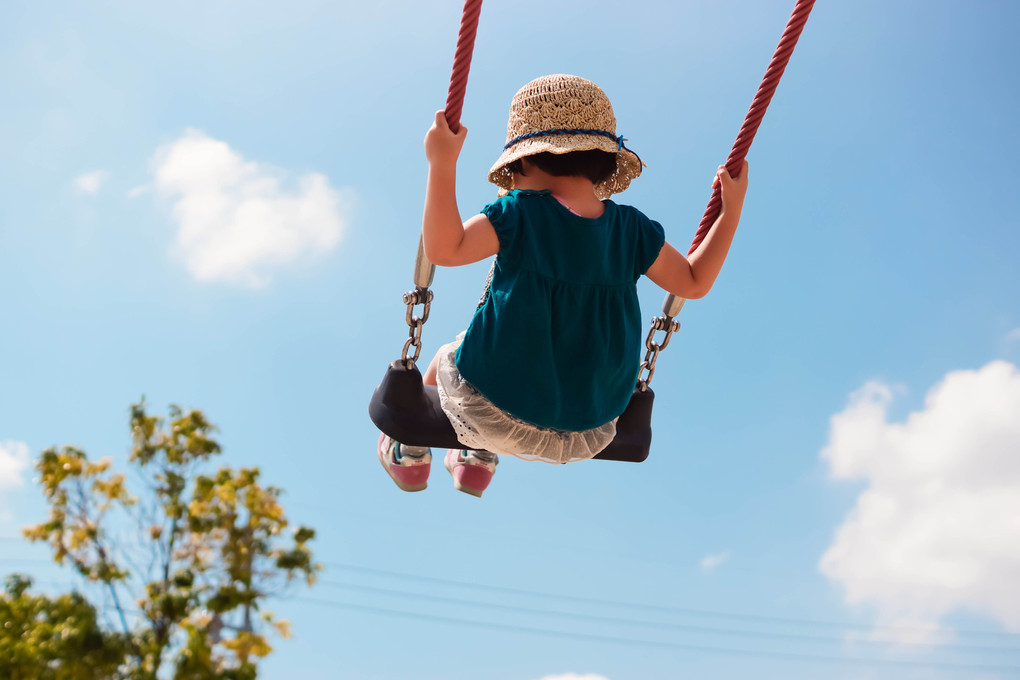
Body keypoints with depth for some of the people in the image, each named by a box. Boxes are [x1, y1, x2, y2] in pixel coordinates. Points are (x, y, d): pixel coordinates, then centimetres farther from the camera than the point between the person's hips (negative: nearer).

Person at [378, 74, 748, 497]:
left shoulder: (519, 215, -17)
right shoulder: (632, 230, -5)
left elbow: (444, 248, -25)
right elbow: (694, 282, 4)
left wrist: (442, 165, -25)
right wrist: (732, 208, 10)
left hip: (499, 412, -3)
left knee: (447, 359, 31)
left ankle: (410, 455, 54)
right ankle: (479, 461, 49)